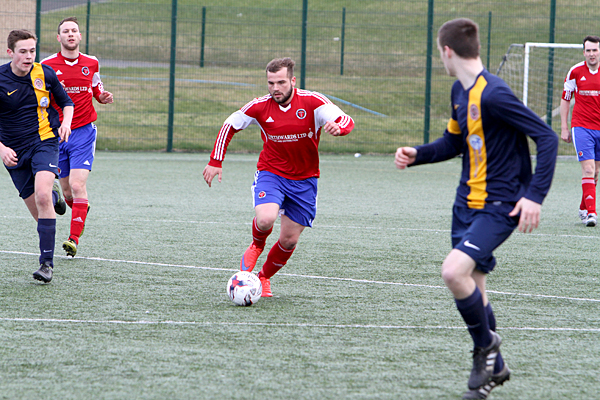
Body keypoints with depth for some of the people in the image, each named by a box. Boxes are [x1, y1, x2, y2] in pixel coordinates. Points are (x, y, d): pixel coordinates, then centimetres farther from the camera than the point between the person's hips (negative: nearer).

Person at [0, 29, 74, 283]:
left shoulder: (45, 74, -3)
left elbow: (66, 102, 13)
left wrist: (66, 122, -8)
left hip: (44, 141, -1)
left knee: (42, 195, -26)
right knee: (37, 211, 3)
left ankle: (47, 262, -24)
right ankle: (54, 196, 43)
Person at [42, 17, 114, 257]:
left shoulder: (91, 64, 5)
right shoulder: (47, 66, -1)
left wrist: (104, 98, -3)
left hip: (84, 131, -1)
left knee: (77, 184, -17)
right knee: (67, 192, 8)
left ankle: (74, 239, -19)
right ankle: (82, 210, 43)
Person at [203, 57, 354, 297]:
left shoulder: (312, 102, -13)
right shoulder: (260, 107, -9)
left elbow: (347, 121, -20)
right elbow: (229, 126, 5)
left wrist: (337, 127, -44)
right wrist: (215, 162, 1)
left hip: (304, 180, 1)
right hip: (271, 173, -1)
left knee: (289, 241, 3)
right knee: (265, 219, -29)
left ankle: (264, 277, 31)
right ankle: (256, 246, 7)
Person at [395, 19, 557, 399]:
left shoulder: (494, 95, -21)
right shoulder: (460, 91, 8)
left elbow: (547, 138, -21)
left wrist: (535, 195, -26)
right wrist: (417, 154, 5)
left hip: (500, 206, -9)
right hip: (467, 202, 9)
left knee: (454, 271, -25)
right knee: (470, 287, 12)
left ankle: (486, 346, -1)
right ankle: (494, 368, 30)